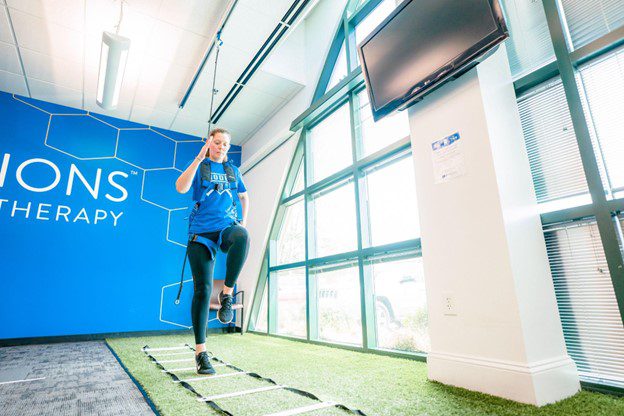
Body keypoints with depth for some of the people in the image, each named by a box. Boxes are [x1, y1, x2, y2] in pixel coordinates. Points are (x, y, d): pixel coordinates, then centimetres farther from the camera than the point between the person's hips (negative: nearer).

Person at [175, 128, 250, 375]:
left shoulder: (233, 171, 16)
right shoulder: (199, 166, 8)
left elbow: (244, 196, 29)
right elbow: (181, 188, -11)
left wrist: (244, 222, 15)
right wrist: (199, 159, -15)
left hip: (227, 227, 2)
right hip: (201, 232, -1)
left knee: (242, 236, -38)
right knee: (202, 289, -5)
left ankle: (227, 294, -20)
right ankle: (200, 351, 7)